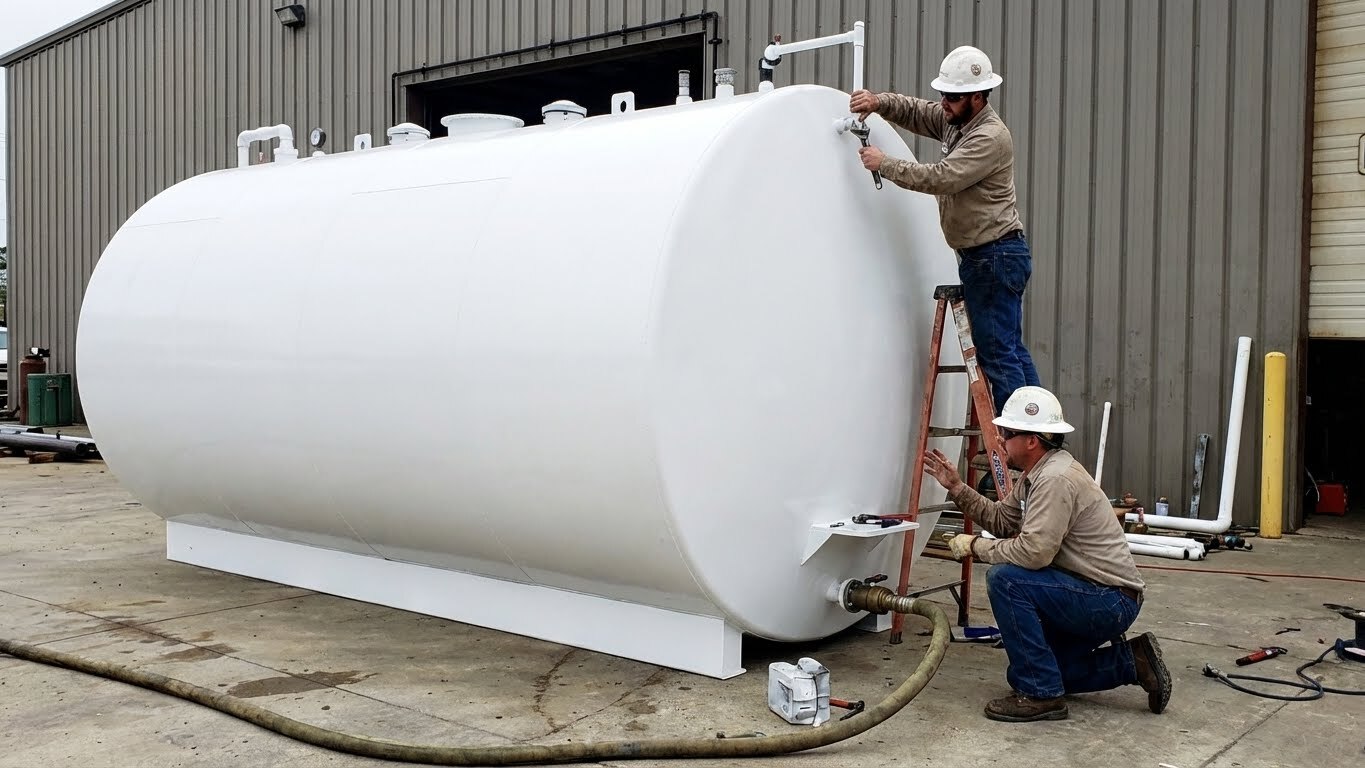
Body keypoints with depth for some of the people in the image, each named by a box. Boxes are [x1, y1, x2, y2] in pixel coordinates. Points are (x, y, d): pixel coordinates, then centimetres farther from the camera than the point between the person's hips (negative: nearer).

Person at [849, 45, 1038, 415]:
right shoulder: (955, 120, 10)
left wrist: (884, 164, -19)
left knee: (997, 351, -8)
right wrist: (878, 101, -5)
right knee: (1010, 349, 12)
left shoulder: (991, 137, -18)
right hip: (981, 256, 10)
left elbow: (941, 177, -26)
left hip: (996, 257, -10)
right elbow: (914, 111, 16)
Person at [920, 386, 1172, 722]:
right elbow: (1001, 520, 14)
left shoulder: (1056, 478, -24)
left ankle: (1041, 694, -15)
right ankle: (1130, 661, 18)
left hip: (1111, 601, -11)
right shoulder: (1034, 474, 7)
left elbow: (1033, 552, -31)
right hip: (1091, 598, 11)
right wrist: (957, 488, 6)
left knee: (1005, 579, -25)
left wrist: (975, 546, -18)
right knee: (1028, 671, 16)